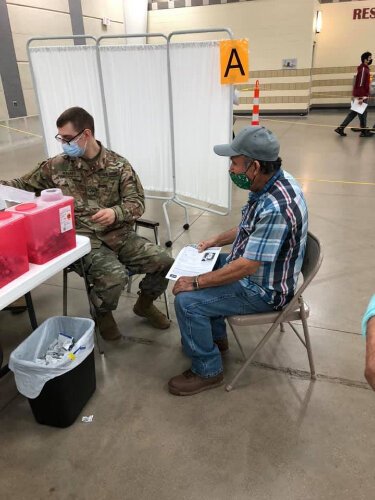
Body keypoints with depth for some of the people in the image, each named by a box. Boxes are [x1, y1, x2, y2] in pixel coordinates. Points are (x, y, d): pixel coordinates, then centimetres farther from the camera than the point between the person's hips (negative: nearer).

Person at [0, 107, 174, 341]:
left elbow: (137, 202, -3)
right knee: (113, 277, -31)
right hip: (84, 239, -2)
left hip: (120, 234, 3)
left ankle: (144, 304, 18)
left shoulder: (118, 164, 1)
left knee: (165, 262, -14)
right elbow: (23, 185, 13)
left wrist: (116, 213, -23)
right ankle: (103, 313, 8)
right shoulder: (56, 166, 2)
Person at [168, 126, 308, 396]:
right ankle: (216, 337, 33)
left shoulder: (277, 207, -35)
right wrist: (216, 240, 9)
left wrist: (195, 283, -22)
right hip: (253, 266, 10)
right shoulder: (270, 181, -5)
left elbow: (246, 267, -31)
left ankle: (208, 371, 7)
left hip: (264, 288, -10)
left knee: (187, 300, -14)